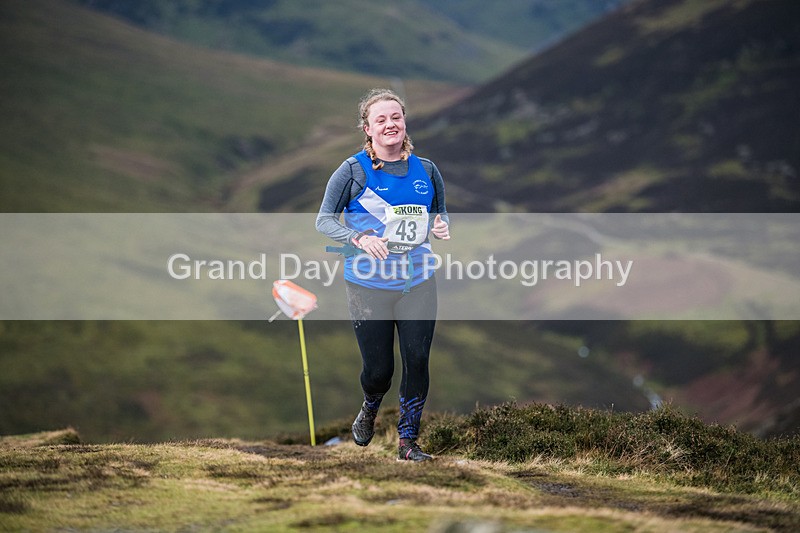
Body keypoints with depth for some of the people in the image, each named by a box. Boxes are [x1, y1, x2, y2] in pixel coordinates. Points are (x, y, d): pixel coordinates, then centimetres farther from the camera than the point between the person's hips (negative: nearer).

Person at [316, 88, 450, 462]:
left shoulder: (426, 170, 4)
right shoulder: (353, 170, -7)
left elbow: (440, 213, 18)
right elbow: (324, 220, -5)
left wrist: (441, 225, -6)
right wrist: (359, 239, -23)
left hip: (418, 281, 3)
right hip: (368, 286, -2)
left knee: (417, 362, -2)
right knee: (378, 369, 3)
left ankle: (408, 440, 14)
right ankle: (369, 410, 39)